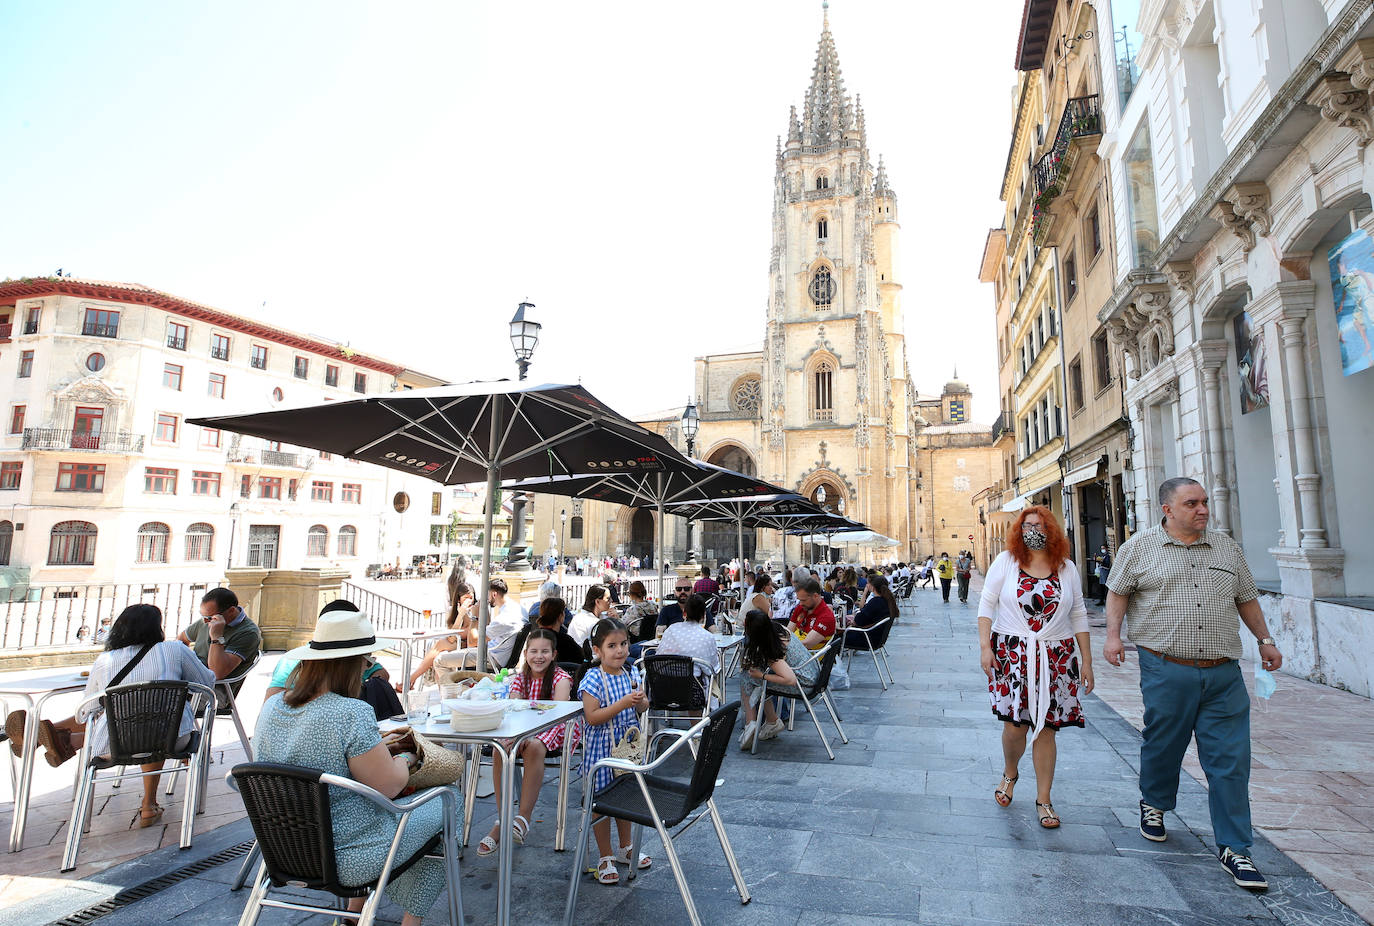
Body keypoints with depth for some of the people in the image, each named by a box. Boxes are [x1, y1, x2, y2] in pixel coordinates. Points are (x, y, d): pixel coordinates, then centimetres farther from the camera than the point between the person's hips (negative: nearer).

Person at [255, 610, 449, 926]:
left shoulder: (271, 706, -4)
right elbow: (389, 786, -22)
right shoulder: (351, 713, -28)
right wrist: (404, 760, -1)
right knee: (446, 804, 12)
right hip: (348, 861, -8)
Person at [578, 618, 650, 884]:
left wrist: (641, 701, -15)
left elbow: (643, 709, 9)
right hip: (602, 748, -5)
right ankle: (605, 858, 22)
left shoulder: (632, 673, 0)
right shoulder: (593, 679, -17)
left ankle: (625, 849, 37)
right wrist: (623, 703, -29)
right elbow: (593, 717, -22)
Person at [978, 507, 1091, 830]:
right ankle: (1009, 774, 30)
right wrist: (985, 646, -9)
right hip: (1012, 654, -1)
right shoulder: (1006, 561, 0)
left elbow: (1078, 616, 11)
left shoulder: (1067, 568, 7)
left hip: (1056, 657, 2)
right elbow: (986, 604, 0)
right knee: (1014, 724, -1)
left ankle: (1043, 799, 19)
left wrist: (1086, 661, 7)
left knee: (1047, 728, 4)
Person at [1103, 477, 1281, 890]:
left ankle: (1234, 848, 13)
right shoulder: (1140, 547, 2)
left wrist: (1265, 640, 19)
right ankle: (1153, 803, 36)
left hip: (1224, 674, 3)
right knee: (1163, 746, 10)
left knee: (1230, 760, 2)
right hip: (1166, 670, -3)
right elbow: (1118, 592, 7)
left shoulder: (1227, 548, 13)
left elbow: (1247, 599, 22)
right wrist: (1113, 634, -4)